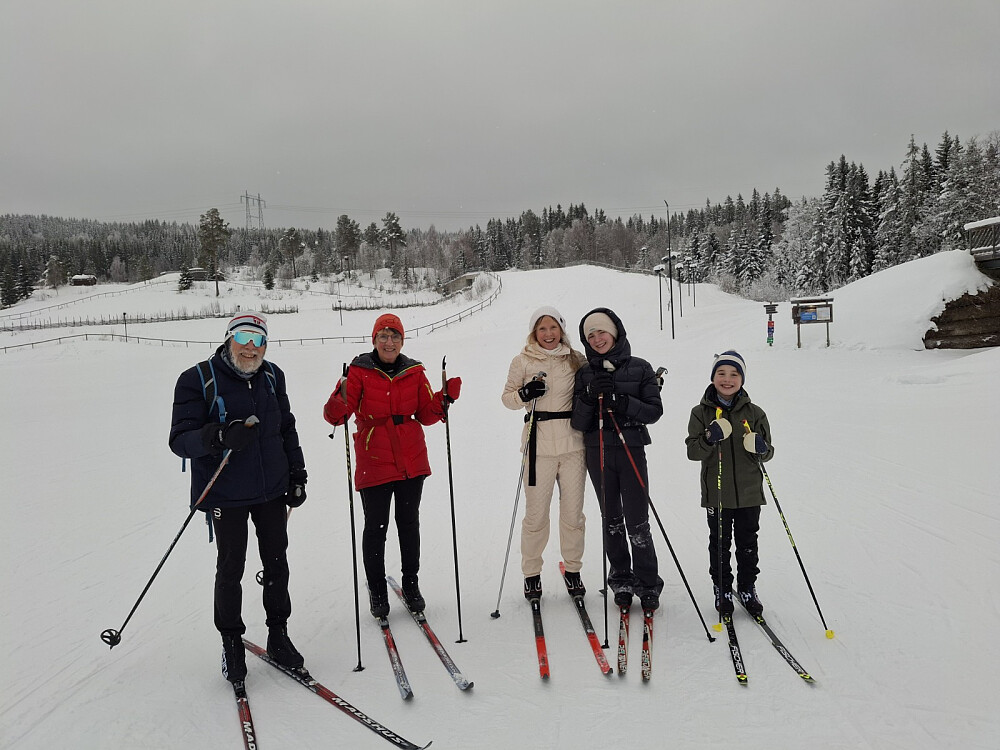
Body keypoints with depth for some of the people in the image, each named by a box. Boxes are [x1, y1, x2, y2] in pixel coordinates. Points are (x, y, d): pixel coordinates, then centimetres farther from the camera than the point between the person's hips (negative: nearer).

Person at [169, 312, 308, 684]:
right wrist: (220, 436, -36)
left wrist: (296, 473, 10)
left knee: (277, 563, 13)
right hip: (226, 495, -4)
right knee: (230, 569, 8)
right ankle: (231, 643, 28)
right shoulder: (197, 380, -13)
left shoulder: (272, 376, 2)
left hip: (272, 489, 4)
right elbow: (180, 440, -17)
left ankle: (278, 635, 31)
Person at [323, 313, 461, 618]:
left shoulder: (414, 372, 5)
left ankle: (411, 584, 30)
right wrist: (340, 401, -31)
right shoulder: (359, 372, -5)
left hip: (411, 460, 3)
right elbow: (334, 415, -10)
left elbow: (426, 414, 8)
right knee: (376, 527, 4)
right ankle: (377, 591, 21)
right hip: (374, 463, -3)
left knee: (408, 523, 14)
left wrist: (445, 399, -9)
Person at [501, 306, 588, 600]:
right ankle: (531, 573, 18)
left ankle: (573, 568, 26)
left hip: (573, 443, 2)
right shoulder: (522, 361, 3)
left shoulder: (575, 358, 8)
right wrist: (524, 394, -14)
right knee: (536, 513, 1)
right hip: (539, 443, -2)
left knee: (573, 511, 8)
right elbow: (507, 397, 5)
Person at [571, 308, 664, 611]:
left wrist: (621, 401, -18)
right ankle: (621, 581, 23)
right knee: (611, 520, 9)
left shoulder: (640, 368, 1)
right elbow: (578, 422, 2)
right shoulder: (585, 373, 7)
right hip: (598, 452, 2)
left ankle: (647, 584, 12)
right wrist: (590, 398, -17)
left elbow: (655, 411, -4)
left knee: (637, 522, -3)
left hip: (631, 449, -2)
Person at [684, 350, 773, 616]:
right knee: (719, 544, 8)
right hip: (716, 493, -1)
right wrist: (710, 438, -26)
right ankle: (722, 589, 25)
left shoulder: (754, 413, 3)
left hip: (749, 493, 1)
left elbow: (767, 453, 6)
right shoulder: (701, 413, -1)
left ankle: (748, 588, 29)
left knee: (748, 544, 12)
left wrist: (761, 448, -17)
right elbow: (692, 451, -7)